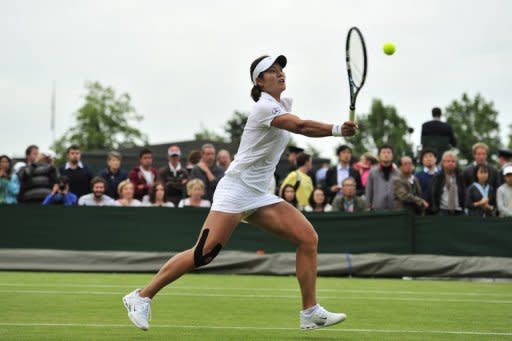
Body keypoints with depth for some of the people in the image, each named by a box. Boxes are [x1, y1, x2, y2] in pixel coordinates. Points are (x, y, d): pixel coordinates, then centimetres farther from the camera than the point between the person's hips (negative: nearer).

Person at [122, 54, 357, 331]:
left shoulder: (284, 105, 15)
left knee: (308, 238, -4)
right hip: (236, 191, -9)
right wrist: (337, 129, -31)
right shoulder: (264, 107, -13)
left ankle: (310, 312, 0)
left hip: (260, 196, 9)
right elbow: (300, 126, -27)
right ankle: (142, 296, -4)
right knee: (204, 254, -15)